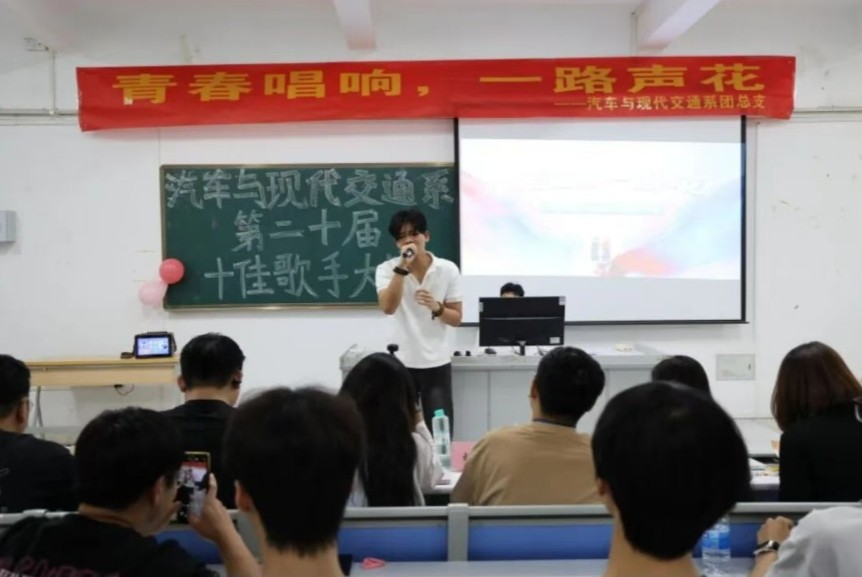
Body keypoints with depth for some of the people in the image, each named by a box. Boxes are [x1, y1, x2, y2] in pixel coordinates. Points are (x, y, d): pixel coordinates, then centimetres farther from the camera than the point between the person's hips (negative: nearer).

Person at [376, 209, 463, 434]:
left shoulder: (448, 269, -2)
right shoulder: (387, 269, -4)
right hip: (401, 363, -1)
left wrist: (436, 307, -18)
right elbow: (388, 307, -21)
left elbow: (456, 319, 2)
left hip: (437, 363, 1)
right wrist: (403, 266, -24)